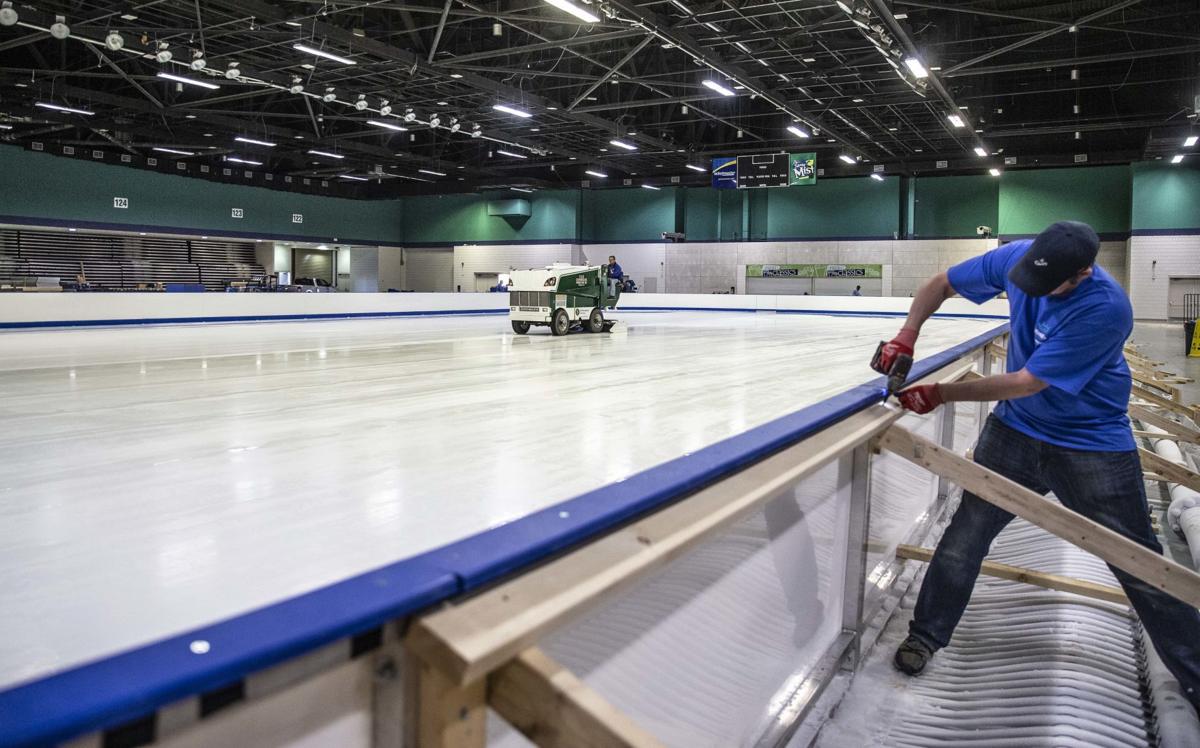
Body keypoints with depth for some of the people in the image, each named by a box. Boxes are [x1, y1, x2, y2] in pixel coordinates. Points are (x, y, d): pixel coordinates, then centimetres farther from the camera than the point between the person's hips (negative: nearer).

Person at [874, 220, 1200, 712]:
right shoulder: (1017, 257, -14)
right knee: (968, 532, 1)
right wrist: (907, 335, -16)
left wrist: (941, 395, -25)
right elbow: (941, 285, 0)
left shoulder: (1106, 308, -29)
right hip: (1016, 429, 4)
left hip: (1092, 446, -4)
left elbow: (1027, 383, -28)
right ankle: (926, 634, 17)